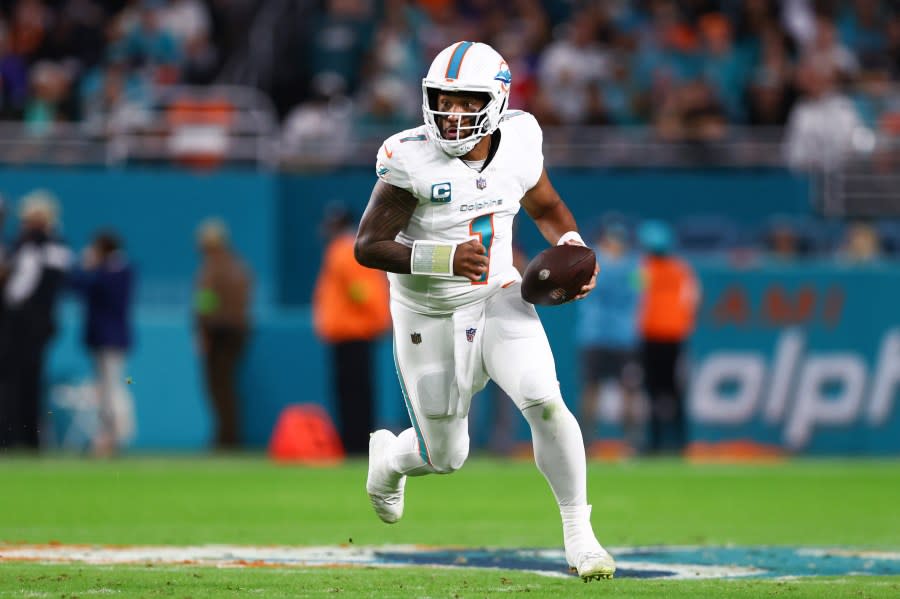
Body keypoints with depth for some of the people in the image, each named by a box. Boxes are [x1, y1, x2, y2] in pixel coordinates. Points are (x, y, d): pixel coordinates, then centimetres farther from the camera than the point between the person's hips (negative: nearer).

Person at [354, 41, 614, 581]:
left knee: (544, 401, -21)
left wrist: (573, 252, -8)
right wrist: (446, 259, -35)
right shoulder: (412, 160, -22)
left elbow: (547, 209, 12)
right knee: (446, 458, 8)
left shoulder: (518, 143, -8)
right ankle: (389, 457, 46)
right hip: (430, 315, -2)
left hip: (499, 300, 2)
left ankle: (579, 534, -7)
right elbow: (367, 247, -22)